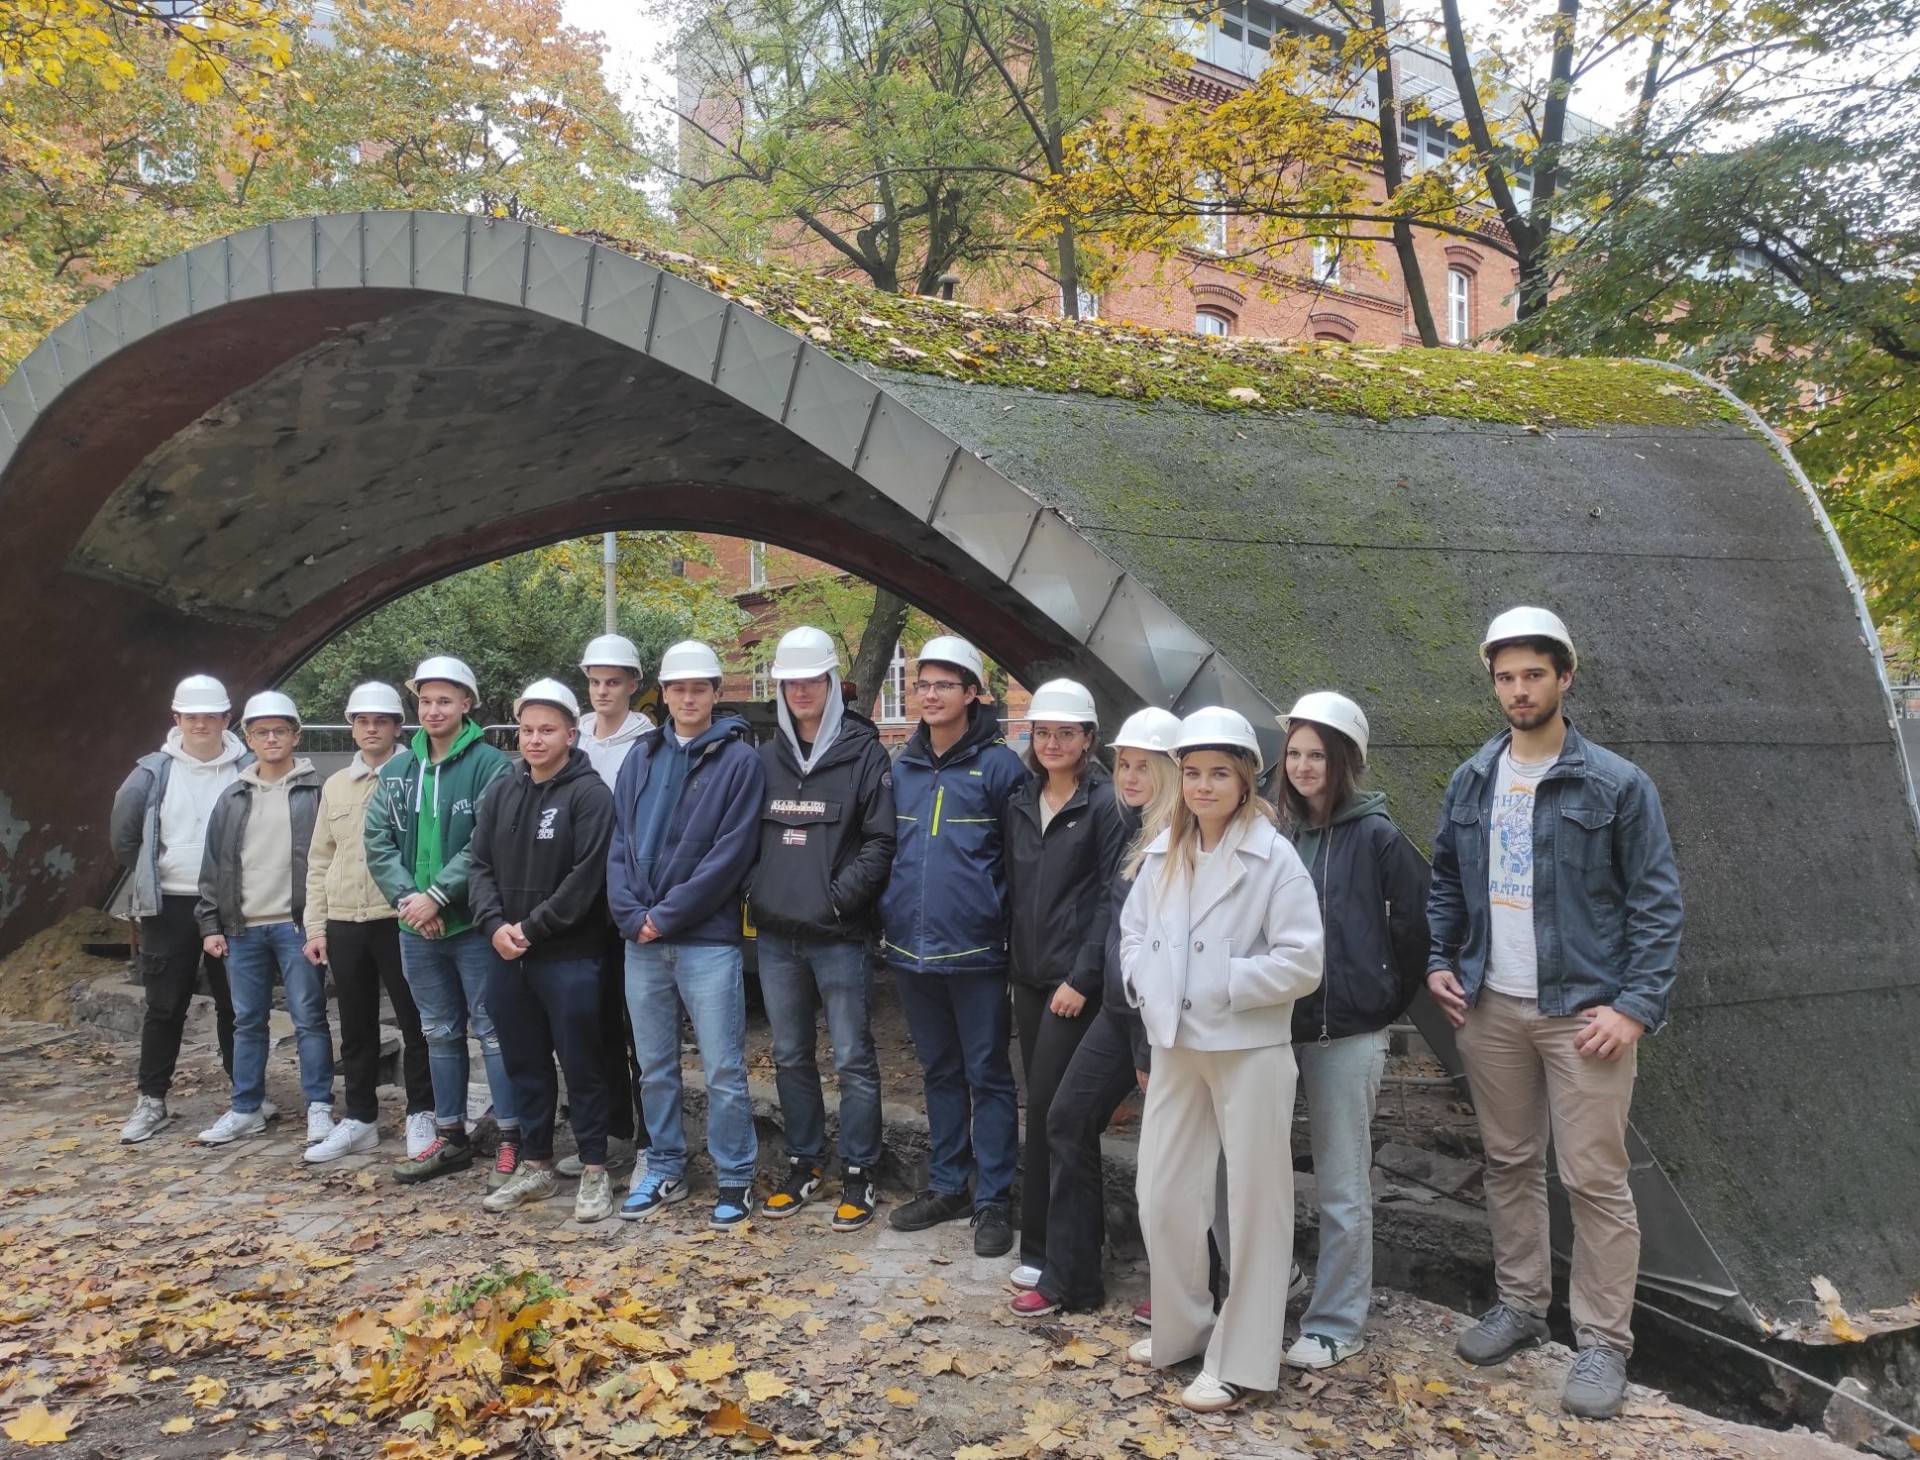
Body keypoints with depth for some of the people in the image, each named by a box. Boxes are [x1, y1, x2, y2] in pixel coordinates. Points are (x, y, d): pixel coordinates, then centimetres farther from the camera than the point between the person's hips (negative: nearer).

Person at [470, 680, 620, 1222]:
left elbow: (587, 876, -16)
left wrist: (532, 928, -15)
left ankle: (594, 1172, 13)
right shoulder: (501, 792, 11)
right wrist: (495, 924, -8)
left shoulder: (590, 793, -8)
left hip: (568, 958, -6)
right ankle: (535, 1167, 27)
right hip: (507, 956, 6)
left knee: (581, 1065, 2)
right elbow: (479, 864, 8)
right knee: (524, 1065, 15)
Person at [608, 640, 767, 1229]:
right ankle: (664, 1168, 29)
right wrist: (633, 914, -7)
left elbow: (731, 853, -11)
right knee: (655, 1065, 14)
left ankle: (734, 1179, 13)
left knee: (723, 1068, 0)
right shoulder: (642, 758, 10)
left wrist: (667, 915, -13)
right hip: (642, 938, 5)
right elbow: (620, 842, 8)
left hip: (708, 939, -5)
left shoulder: (739, 760, -4)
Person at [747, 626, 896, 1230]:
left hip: (839, 936, -5)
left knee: (853, 1059, 2)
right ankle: (803, 1164, 28)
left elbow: (880, 843, -8)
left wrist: (836, 897, -15)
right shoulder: (766, 759, 11)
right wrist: (755, 891, 2)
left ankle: (859, 1175, 13)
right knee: (791, 1058, 15)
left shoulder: (864, 754, -4)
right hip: (775, 936, 5)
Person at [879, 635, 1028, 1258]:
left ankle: (993, 1199, 13)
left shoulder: (999, 765, -6)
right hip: (912, 948, 6)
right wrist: (887, 919, 12)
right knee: (939, 1073, 17)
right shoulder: (901, 768, 10)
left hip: (974, 950, -5)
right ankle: (946, 1186, 29)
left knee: (987, 1076, 3)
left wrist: (1000, 918, -7)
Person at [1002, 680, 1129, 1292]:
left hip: (1074, 979, -6)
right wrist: (1014, 958, 10)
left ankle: (1043, 1248, 3)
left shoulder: (1103, 805, -8)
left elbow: (1110, 898, -11)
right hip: (1028, 975, 6)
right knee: (1043, 1105, 11)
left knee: (1047, 1107, -7)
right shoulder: (1019, 803, 11)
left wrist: (1081, 978, -14)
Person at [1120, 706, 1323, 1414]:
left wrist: (1219, 986, -16)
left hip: (1249, 1050, -6)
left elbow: (1302, 962, -15)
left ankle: (1241, 1362, 18)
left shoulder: (1274, 857, -11)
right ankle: (1182, 1328, 32)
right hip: (1175, 1046, 6)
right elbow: (1132, 931, 16)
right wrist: (1145, 985, -2)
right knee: (1162, 1198, 12)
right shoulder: (1163, 854, 7)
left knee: (1254, 1206, 5)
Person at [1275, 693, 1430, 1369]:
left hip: (1349, 1034, -5)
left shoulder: (1375, 835, -8)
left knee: (1342, 1188, 6)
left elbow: (1415, 922, -5)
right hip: (1279, 1027, 5)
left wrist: (1389, 997, 1)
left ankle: (1338, 1323, 20)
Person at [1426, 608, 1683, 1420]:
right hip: (1489, 1008, 5)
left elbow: (1657, 903, -7)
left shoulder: (1617, 785, -8)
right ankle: (1520, 1305, 31)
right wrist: (1439, 962, 4)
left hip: (1583, 1011, -4)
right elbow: (1446, 884, 16)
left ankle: (1603, 1344, 14)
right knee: (1509, 1164, 15)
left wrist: (1636, 1006, -14)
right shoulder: (1470, 784, 6)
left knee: (1595, 1181, 1)